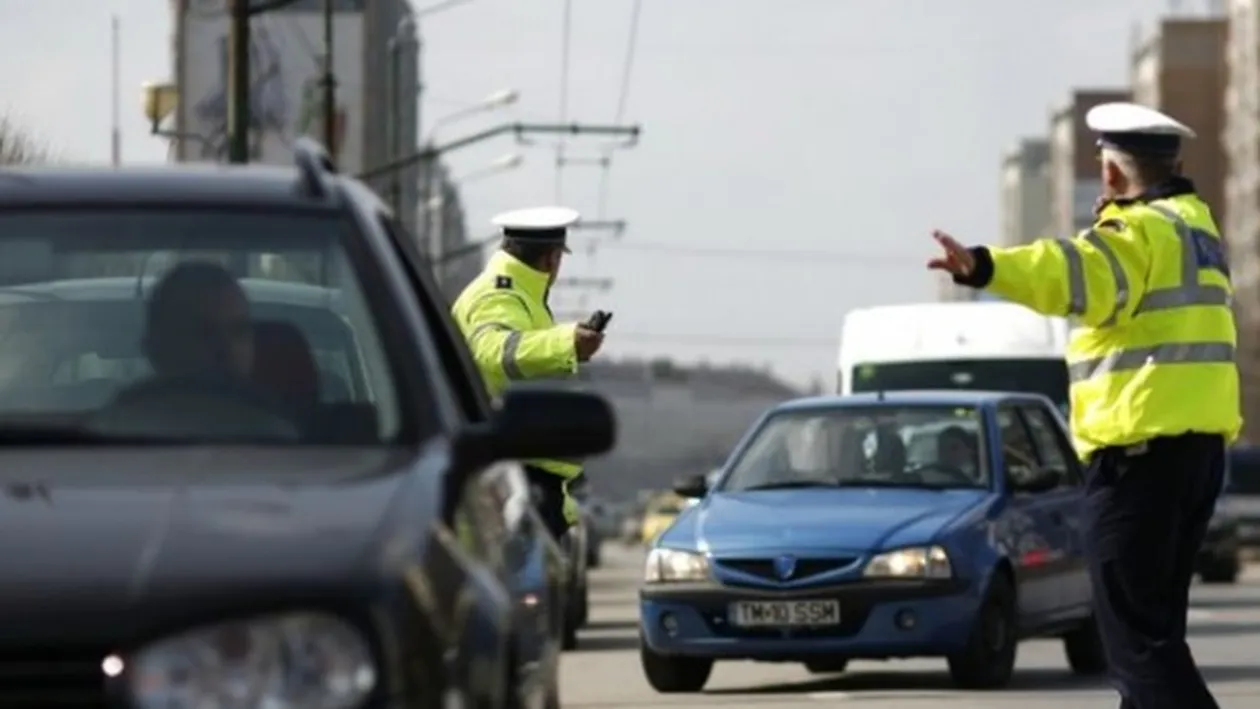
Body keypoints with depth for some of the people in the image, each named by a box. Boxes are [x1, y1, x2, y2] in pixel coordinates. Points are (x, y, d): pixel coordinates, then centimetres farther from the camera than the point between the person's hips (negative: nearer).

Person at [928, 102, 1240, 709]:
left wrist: (984, 268, -46)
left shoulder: (1140, 230, -12)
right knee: (1155, 621, 17)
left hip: (1139, 445, -9)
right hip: (1203, 439, 9)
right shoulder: (1197, 227, 17)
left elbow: (1080, 274, -33)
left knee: (1135, 629, -8)